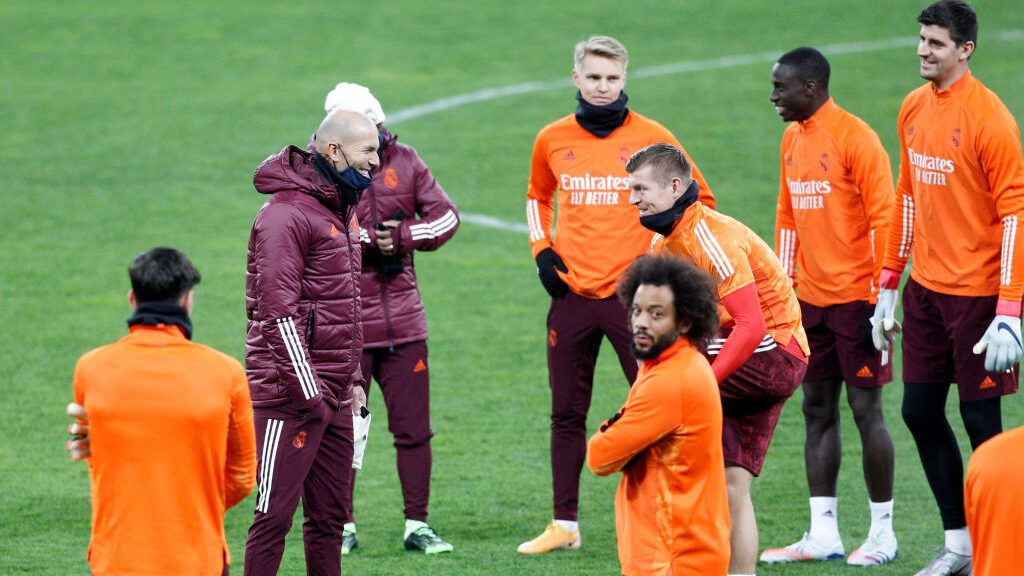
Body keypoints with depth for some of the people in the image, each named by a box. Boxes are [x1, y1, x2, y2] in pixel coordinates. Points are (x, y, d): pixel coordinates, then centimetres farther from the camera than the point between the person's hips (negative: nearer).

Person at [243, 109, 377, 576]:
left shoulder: (341, 212, 18)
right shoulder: (287, 214, -12)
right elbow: (278, 313, -18)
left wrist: (355, 378, 17)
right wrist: (309, 393, -19)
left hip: (335, 397, 9)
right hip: (290, 396, -9)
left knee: (329, 518, 10)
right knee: (274, 515, -7)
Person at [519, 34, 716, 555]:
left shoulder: (651, 137, -3)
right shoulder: (552, 140, 6)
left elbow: (699, 199, 6)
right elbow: (537, 197, 25)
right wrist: (542, 249, 10)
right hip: (571, 294, 3)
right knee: (566, 414, 8)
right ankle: (564, 525, 16)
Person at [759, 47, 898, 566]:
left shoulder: (855, 138, -12)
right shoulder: (792, 140, 12)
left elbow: (884, 217, -14)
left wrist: (882, 298, -16)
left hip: (856, 298, -8)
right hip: (811, 298, 8)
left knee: (866, 408, -3)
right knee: (817, 410, 8)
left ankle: (883, 534, 5)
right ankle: (822, 534, 12)